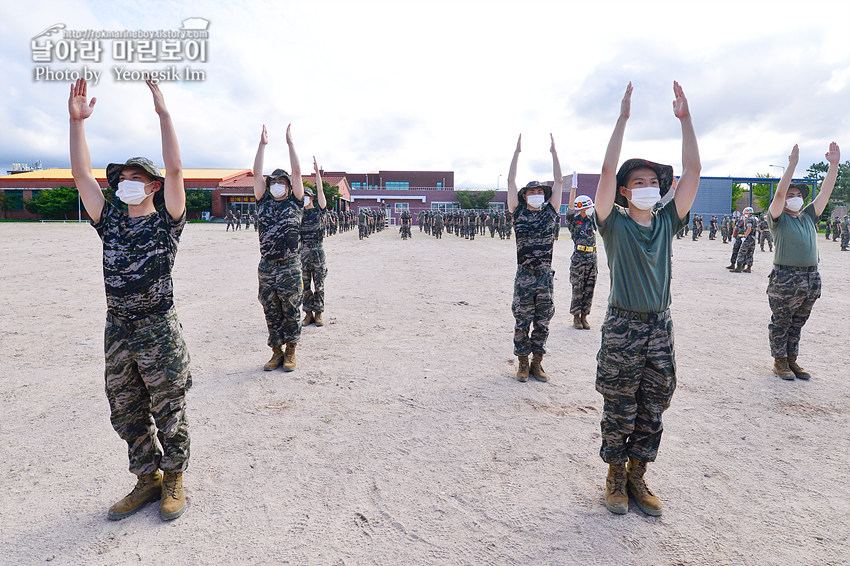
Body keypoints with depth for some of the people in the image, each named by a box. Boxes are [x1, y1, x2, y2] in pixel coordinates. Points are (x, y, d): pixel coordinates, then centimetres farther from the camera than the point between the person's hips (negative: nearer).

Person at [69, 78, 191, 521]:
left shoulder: (165, 223, -3)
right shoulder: (111, 223, 10)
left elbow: (175, 168, -16)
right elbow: (81, 174, 5)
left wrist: (162, 111, -17)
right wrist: (77, 120, 0)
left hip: (159, 332, -5)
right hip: (117, 334, 6)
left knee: (168, 414, 6)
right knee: (126, 416, 14)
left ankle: (173, 480, 25)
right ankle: (147, 479, 31)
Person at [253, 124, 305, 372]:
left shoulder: (294, 203, 5)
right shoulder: (263, 202, 12)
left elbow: (297, 172, -1)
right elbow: (256, 173, 7)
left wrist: (290, 141, 2)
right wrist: (263, 144, 8)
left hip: (290, 268, -3)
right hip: (266, 267, 3)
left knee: (291, 312, 4)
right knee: (271, 313, 10)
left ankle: (290, 352, 17)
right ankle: (276, 351, 22)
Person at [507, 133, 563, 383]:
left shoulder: (550, 212, 8)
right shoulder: (519, 213, 3)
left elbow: (558, 181, 8)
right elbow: (511, 181, 0)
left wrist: (554, 151, 8)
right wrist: (517, 151, 1)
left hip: (546, 276, 2)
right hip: (524, 276, -2)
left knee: (543, 322, 9)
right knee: (522, 322, 4)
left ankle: (537, 363, 21)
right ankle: (523, 363, 17)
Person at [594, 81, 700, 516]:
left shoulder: (667, 222, 7)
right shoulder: (615, 224, -4)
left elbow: (693, 171, 1)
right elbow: (608, 171, -16)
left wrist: (685, 118, -3)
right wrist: (623, 117, -17)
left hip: (660, 328, 4)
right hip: (622, 328, -4)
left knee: (651, 413, 11)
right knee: (619, 412, 6)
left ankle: (637, 478, 28)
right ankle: (615, 477, 24)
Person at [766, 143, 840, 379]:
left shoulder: (808, 216, 17)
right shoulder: (778, 218, 0)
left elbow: (825, 191, 14)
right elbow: (779, 193, -15)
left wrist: (834, 164, 8)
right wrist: (792, 163, -16)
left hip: (811, 279, 6)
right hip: (785, 278, -6)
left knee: (797, 323, 13)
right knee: (781, 322, 3)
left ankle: (792, 360, 22)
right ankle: (780, 362, 12)